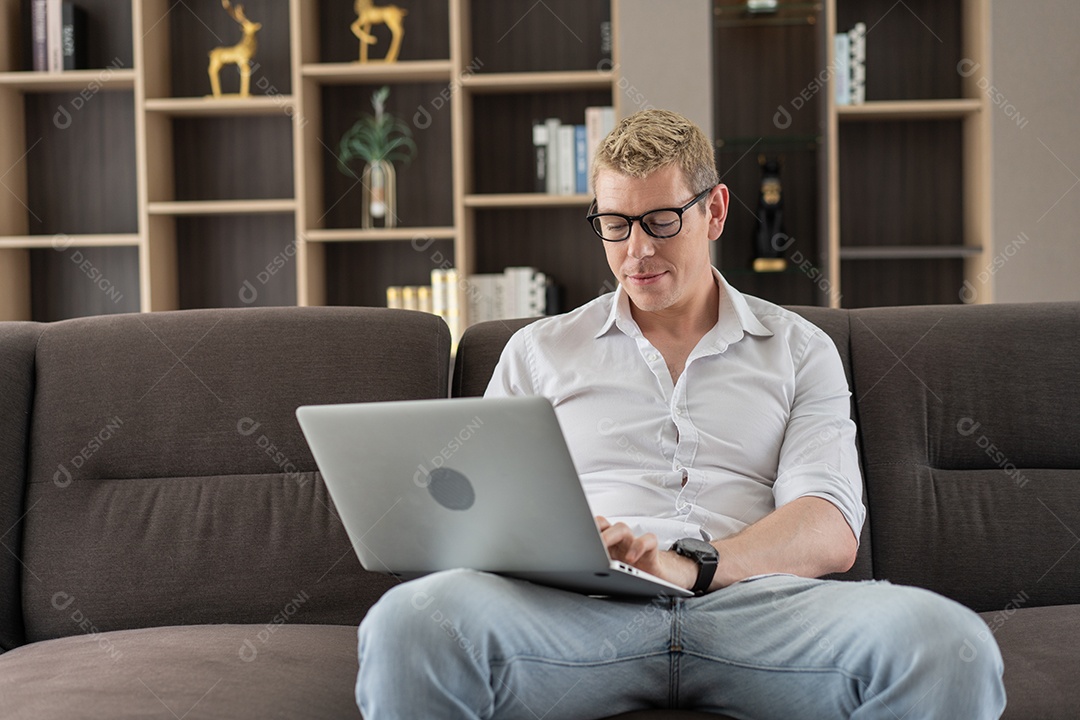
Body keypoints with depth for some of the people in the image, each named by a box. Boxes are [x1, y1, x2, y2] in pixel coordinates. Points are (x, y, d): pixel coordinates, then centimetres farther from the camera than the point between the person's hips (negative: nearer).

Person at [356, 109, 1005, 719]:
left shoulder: (799, 350, 20)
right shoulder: (538, 350, 24)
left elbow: (832, 533, 6)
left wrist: (694, 564, -15)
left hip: (753, 600, 1)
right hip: (583, 609, 0)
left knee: (949, 640, -32)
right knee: (410, 622, -36)